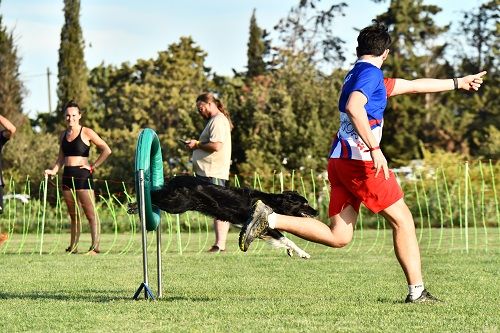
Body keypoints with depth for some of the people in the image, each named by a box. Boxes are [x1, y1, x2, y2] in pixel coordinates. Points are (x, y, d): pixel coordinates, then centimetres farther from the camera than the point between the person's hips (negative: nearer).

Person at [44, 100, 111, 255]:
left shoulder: (86, 132, -4)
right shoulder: (63, 135, 13)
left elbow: (106, 150, -8)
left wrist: (93, 166, -10)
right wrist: (54, 170, 2)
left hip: (83, 176, -6)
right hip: (67, 176, 6)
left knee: (90, 213, -8)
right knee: (73, 215, 10)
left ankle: (95, 247, -11)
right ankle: (73, 247, 14)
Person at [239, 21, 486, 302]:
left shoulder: (357, 74, 25)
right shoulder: (371, 72, -5)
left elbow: (413, 85, 34)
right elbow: (354, 108, -24)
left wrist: (457, 83, 40)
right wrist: (374, 148, -26)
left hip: (339, 159, 9)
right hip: (361, 158, -9)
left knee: (338, 237, 4)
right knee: (403, 219, 1)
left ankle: (271, 219, -2)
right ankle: (417, 292, 2)